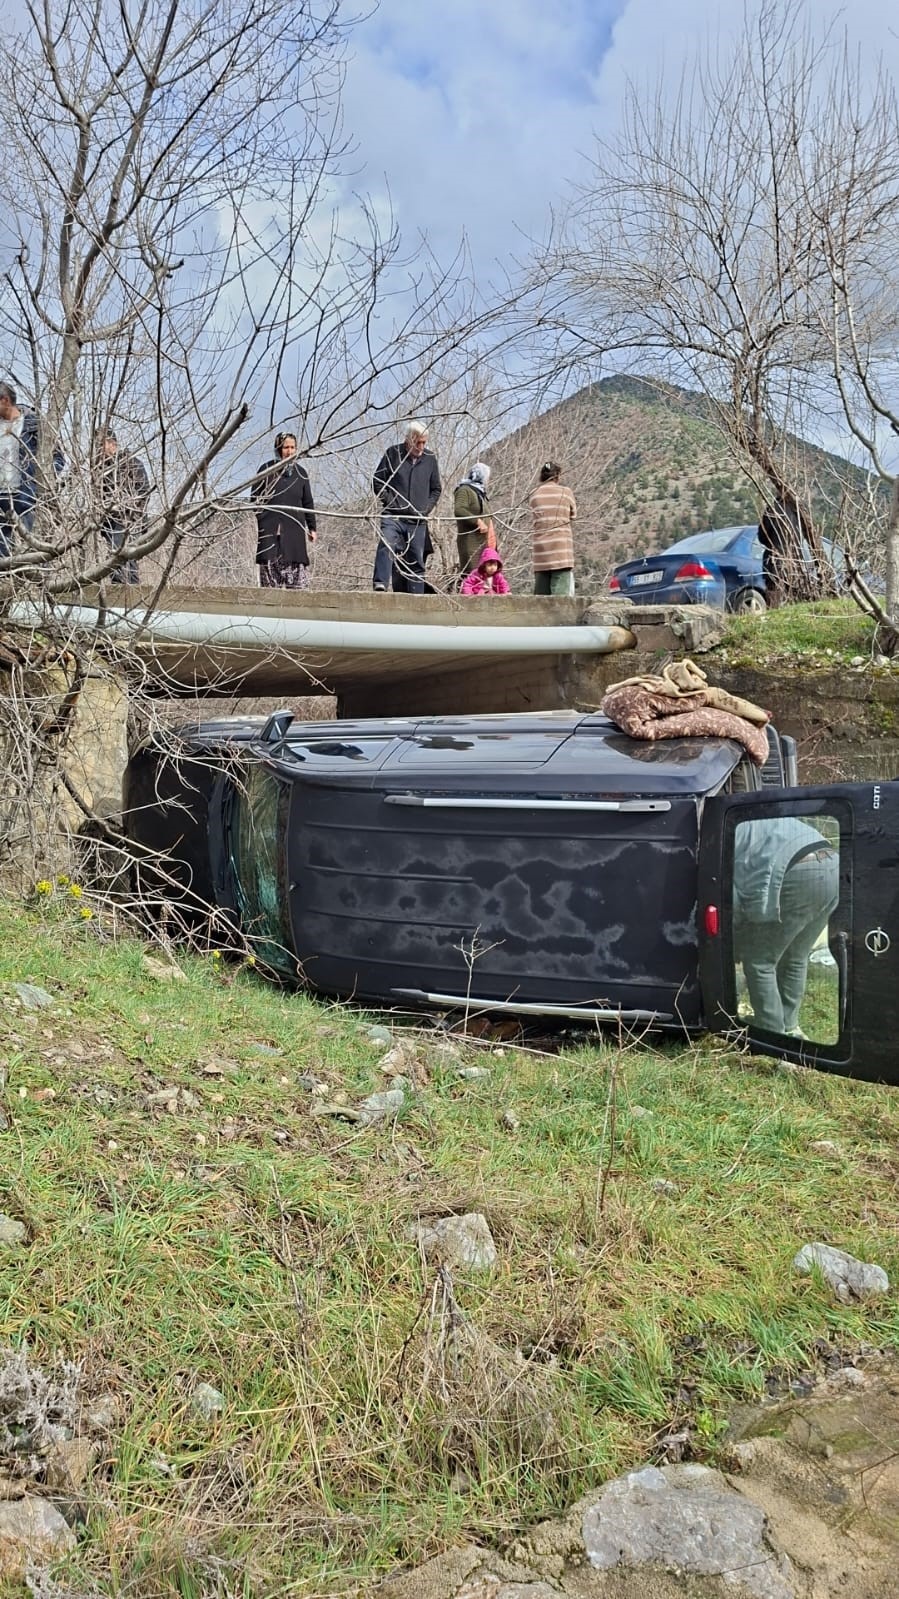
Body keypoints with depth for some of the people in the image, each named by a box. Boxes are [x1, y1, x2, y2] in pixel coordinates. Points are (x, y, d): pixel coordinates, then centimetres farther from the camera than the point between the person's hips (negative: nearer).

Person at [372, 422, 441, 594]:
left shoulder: (430, 458, 8)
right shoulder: (393, 453, 1)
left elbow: (436, 489, 18)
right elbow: (378, 480, 6)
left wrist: (426, 508, 5)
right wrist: (388, 501, -3)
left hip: (418, 521, 3)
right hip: (393, 516, -3)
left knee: (417, 562, 5)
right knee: (386, 544, -29)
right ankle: (380, 584, -36)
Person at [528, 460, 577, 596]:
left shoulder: (534, 495, 8)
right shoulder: (565, 492, 1)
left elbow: (537, 517, 9)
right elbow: (573, 515, 9)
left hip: (541, 550, 3)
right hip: (561, 549, -3)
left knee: (541, 593, 6)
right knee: (561, 591, -7)